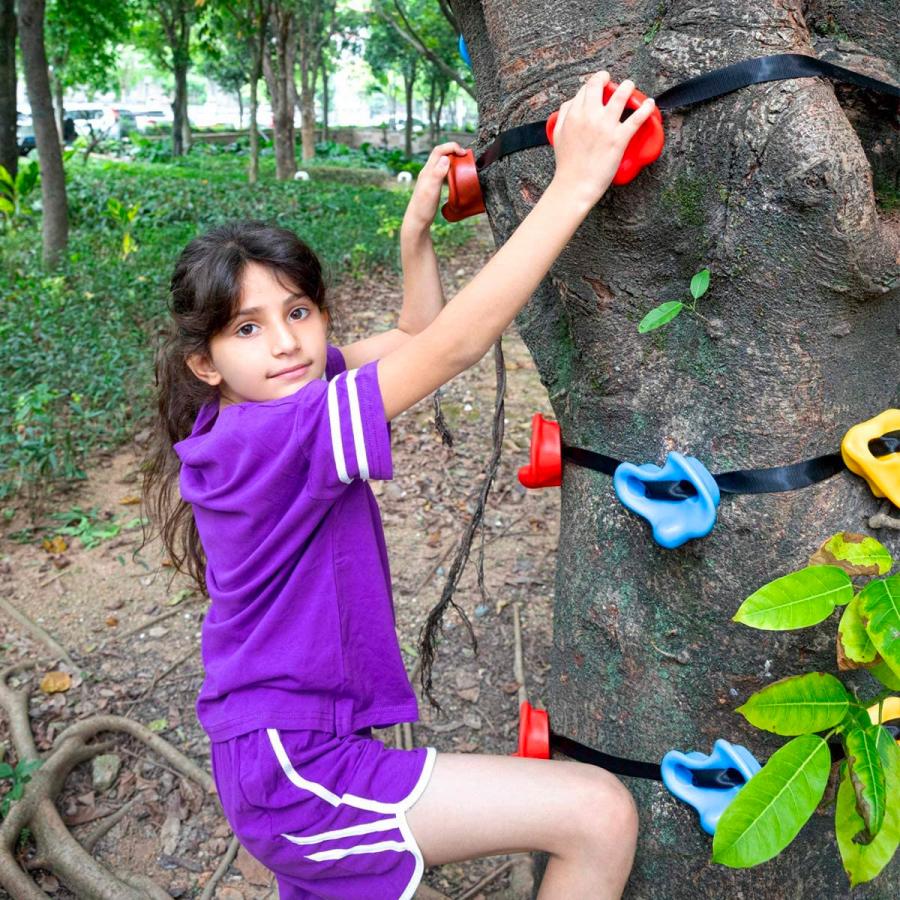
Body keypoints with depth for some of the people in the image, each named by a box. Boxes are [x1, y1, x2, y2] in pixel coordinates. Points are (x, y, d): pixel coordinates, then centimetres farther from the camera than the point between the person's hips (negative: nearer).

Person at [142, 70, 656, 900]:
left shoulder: (276, 399, 0)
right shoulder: (265, 435, -26)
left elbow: (416, 336, 9)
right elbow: (451, 346, -31)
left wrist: (417, 225, -4)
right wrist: (574, 183, -29)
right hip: (296, 771, -9)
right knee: (602, 815, -13)